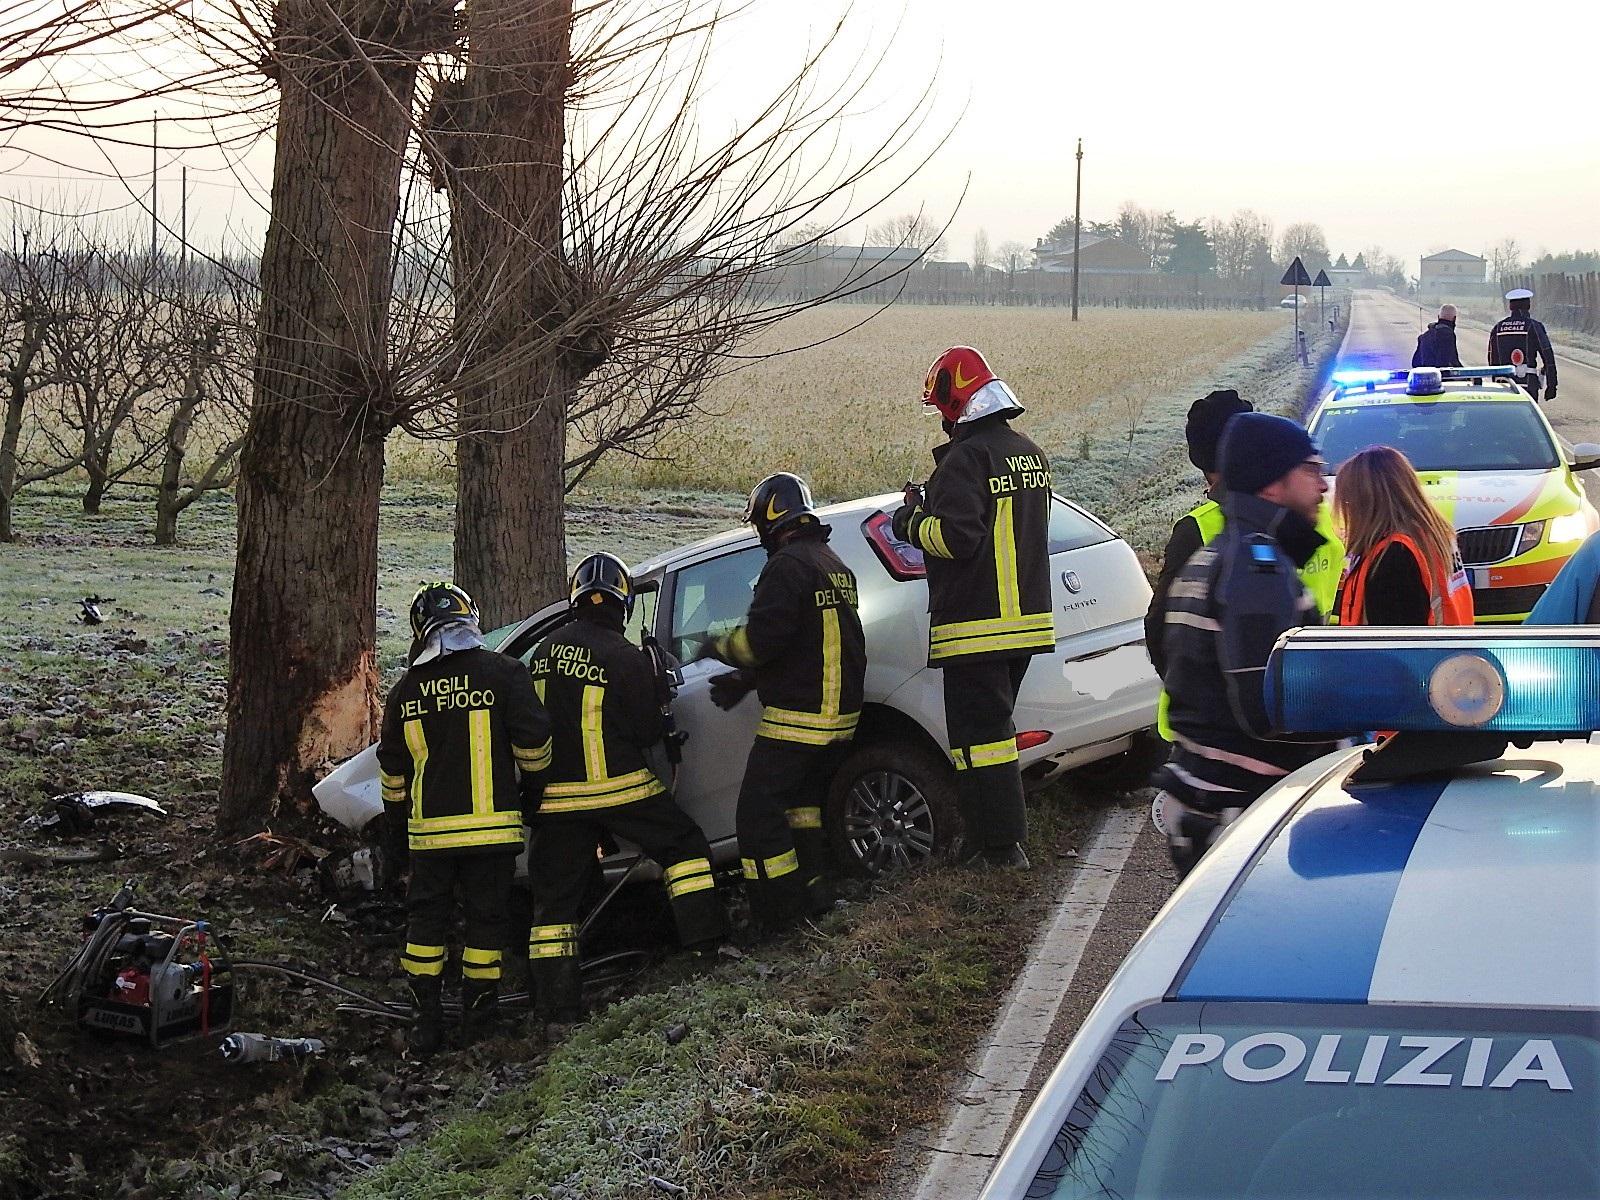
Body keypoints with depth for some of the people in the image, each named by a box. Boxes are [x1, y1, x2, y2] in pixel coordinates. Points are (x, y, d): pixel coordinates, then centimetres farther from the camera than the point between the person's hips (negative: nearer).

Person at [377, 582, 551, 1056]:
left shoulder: (405, 691, 7)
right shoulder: (503, 673, -5)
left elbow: (392, 769, 13)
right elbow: (533, 740, -7)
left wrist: (395, 830, 23)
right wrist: (532, 788, 11)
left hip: (429, 830, 2)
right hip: (491, 824, -2)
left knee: (426, 917, 11)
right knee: (487, 917, 9)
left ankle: (427, 1021, 9)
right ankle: (477, 1013, 14)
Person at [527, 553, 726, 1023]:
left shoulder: (542, 654, 5)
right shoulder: (628, 658, -11)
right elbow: (647, 731, -7)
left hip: (558, 795, 4)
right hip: (620, 788, -4)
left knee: (555, 896, 7)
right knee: (683, 844, 16)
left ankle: (555, 1003, 5)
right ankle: (704, 940, 9)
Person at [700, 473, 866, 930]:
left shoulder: (788, 566, -15)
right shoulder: (835, 567, 17)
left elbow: (760, 639, -21)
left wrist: (718, 647, 1)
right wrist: (745, 680, 19)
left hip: (796, 719, -10)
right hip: (841, 715, 10)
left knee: (759, 814, -5)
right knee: (802, 801, 23)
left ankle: (778, 913, -5)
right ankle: (815, 889, 25)